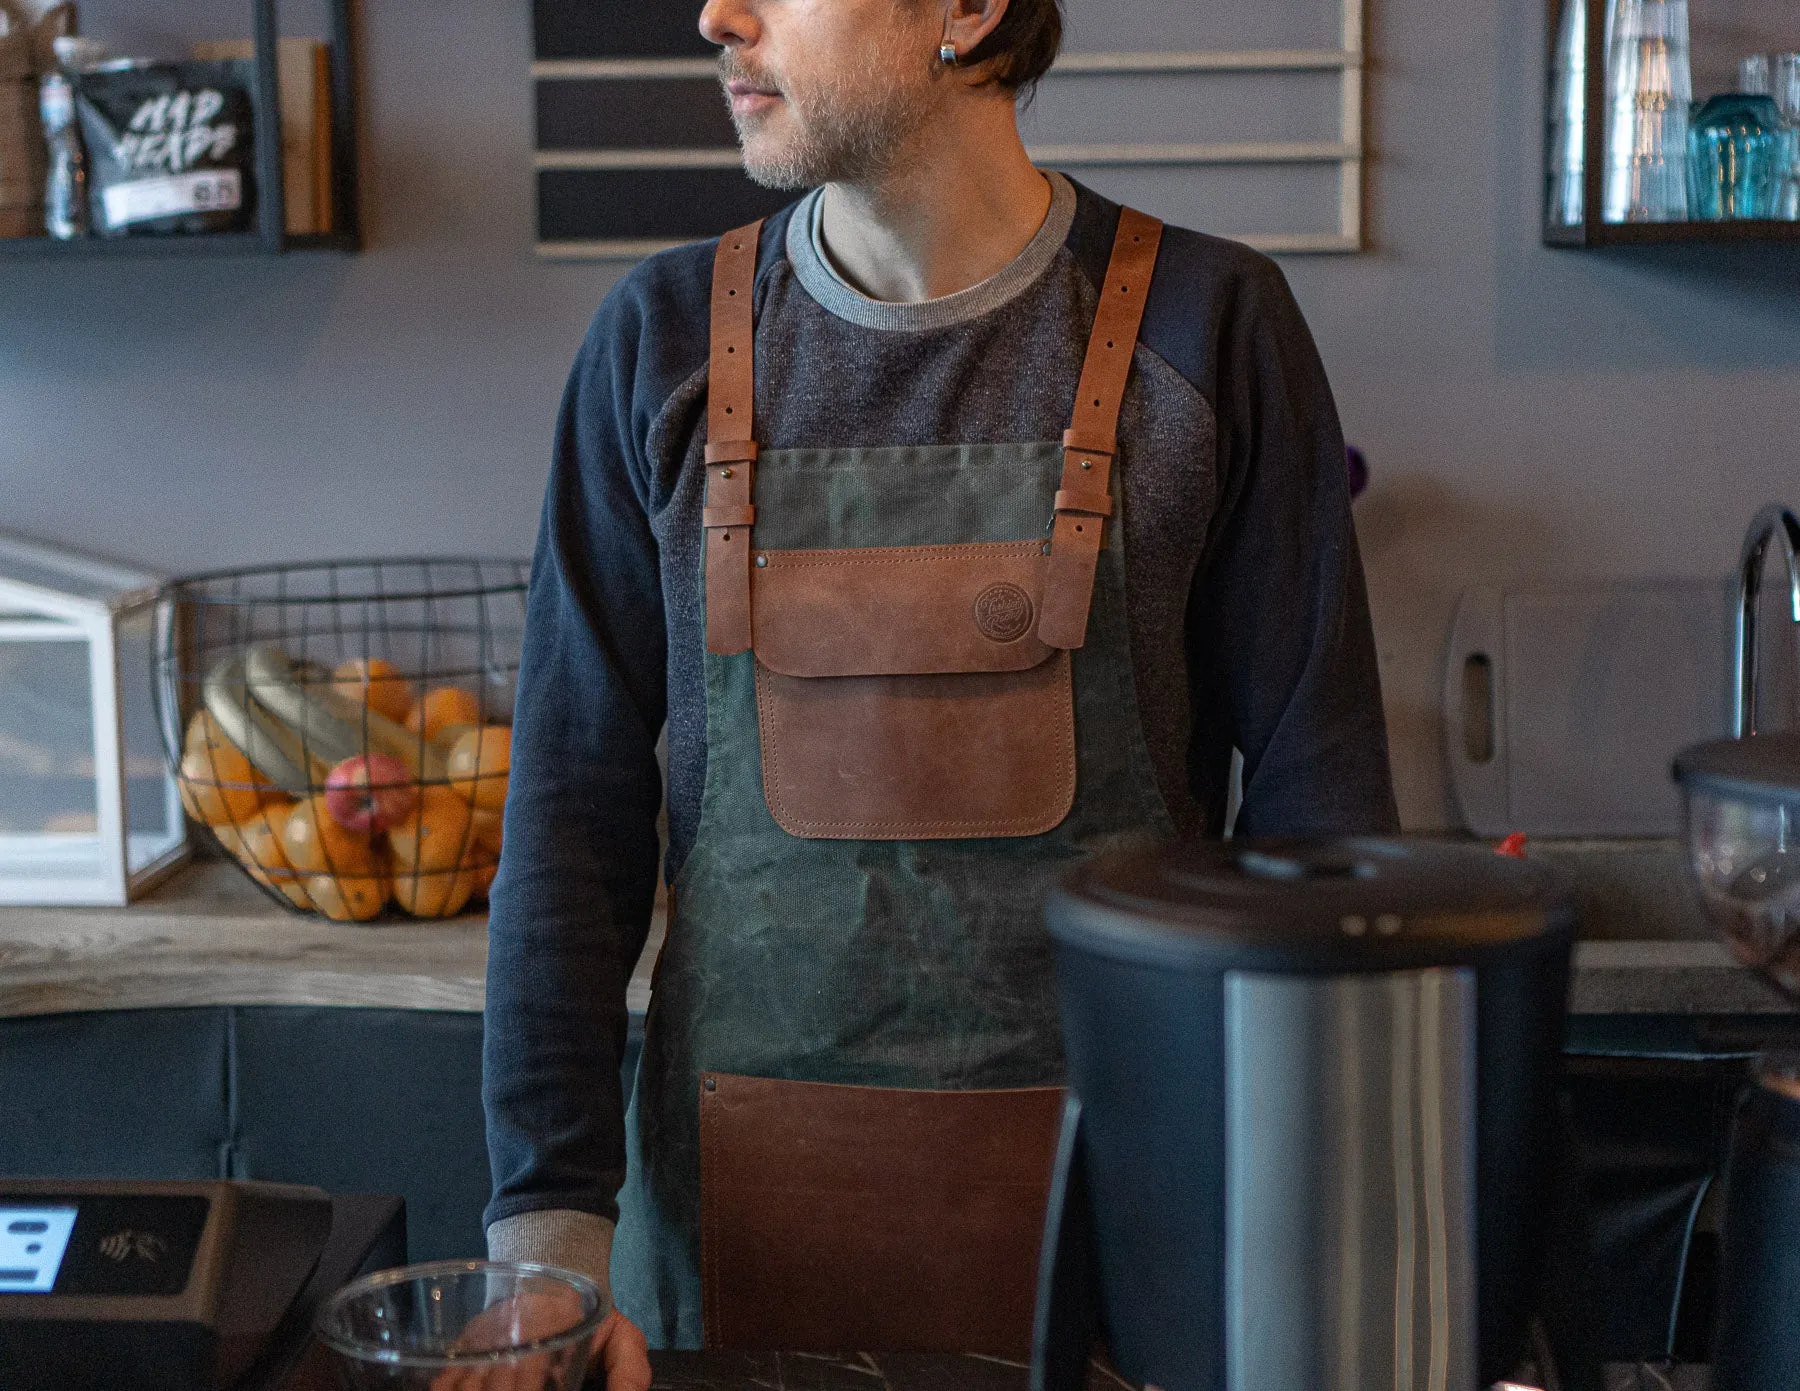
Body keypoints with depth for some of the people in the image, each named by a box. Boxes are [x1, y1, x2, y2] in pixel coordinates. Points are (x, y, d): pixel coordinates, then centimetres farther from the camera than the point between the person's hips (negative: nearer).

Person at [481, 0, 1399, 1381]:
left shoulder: (1209, 324, -6)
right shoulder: (662, 342, 0)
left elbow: (1318, 790, -3)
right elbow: (577, 799, -2)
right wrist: (550, 1223, -8)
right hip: (740, 1180, 2)